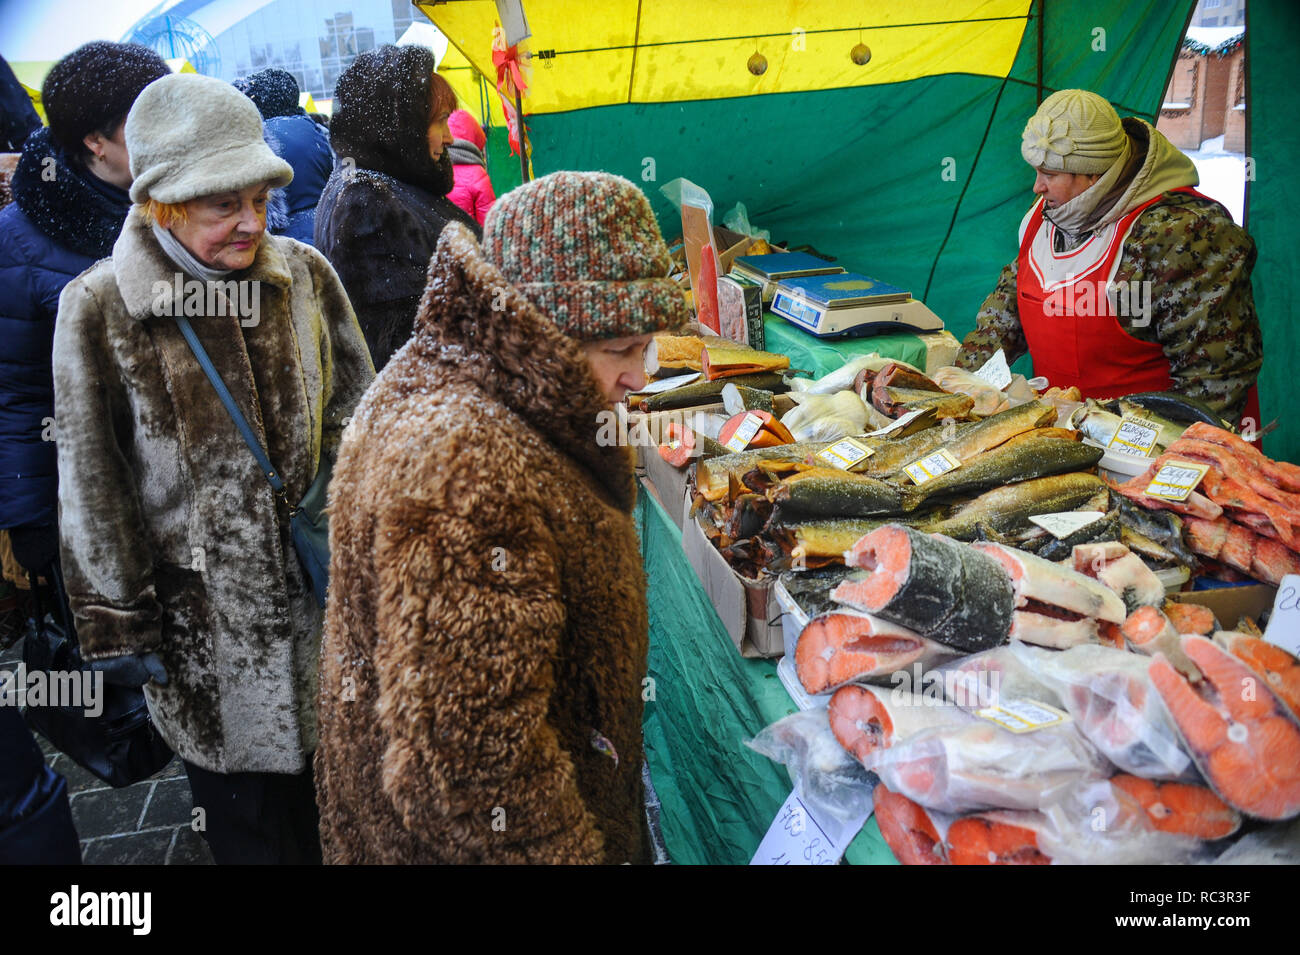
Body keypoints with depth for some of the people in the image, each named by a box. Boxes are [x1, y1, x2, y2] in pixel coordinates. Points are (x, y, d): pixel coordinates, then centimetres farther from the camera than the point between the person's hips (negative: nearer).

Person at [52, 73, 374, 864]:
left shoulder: (305, 275, -4)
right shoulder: (98, 309, -11)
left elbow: (357, 420, 4)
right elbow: (91, 486, -5)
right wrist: (118, 623, -2)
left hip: (325, 587, 2)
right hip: (206, 616, -2)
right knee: (245, 818, 16)